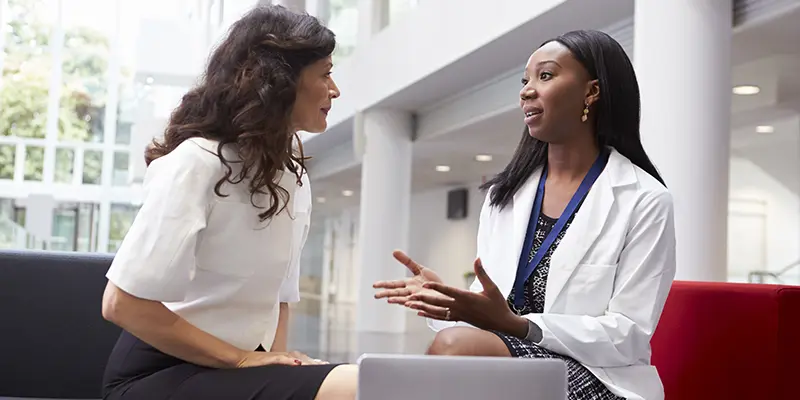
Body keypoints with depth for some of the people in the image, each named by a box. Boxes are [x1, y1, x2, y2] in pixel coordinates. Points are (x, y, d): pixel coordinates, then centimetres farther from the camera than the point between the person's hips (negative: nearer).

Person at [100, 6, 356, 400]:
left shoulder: (294, 178, 6)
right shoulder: (198, 161, -16)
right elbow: (122, 303, -19)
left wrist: (277, 358, -4)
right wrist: (242, 360, -17)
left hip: (242, 363, 8)